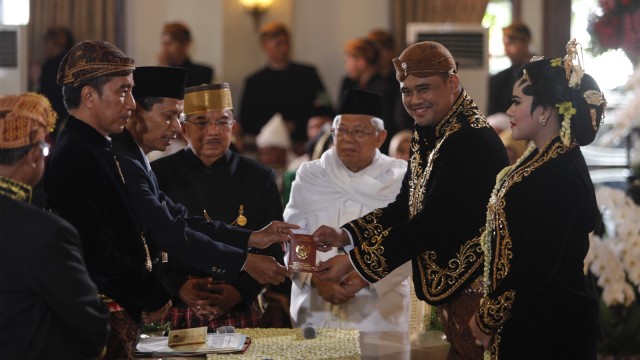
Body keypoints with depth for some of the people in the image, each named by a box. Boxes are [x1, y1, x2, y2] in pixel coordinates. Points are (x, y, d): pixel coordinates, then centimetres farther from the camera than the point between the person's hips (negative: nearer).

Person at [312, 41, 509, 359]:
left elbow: (432, 223, -23)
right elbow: (405, 207, 14)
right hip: (449, 285, 9)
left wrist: (354, 262, -19)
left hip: (477, 291, -9)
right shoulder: (428, 136, 9)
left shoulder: (471, 141, -21)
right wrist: (344, 235, 0)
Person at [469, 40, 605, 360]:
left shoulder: (560, 174, -20)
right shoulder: (539, 159, 9)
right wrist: (492, 312, 10)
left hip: (548, 331, -9)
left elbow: (538, 265, -22)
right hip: (524, 321, 9)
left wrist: (487, 320, -12)